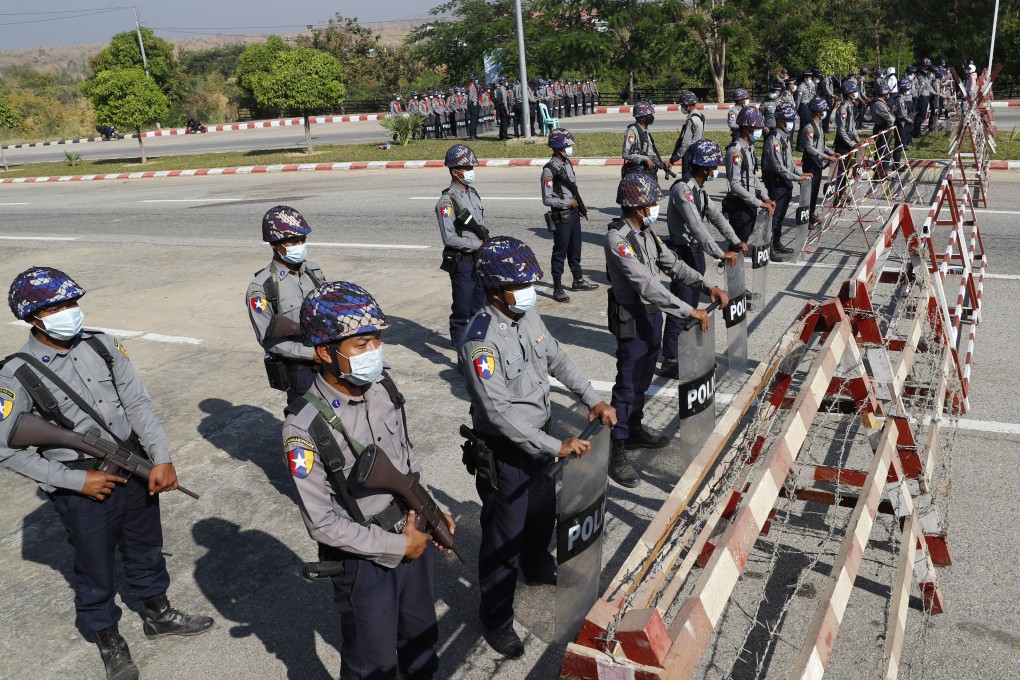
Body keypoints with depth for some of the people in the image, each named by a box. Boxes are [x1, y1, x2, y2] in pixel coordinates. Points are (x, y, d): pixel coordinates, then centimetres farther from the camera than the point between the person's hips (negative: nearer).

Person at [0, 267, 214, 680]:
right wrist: (76, 480, -14)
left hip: (136, 470, 4)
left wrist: (161, 459, -11)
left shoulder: (102, 346, -5)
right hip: (84, 491, -4)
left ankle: (158, 615, 46)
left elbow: (138, 404, -2)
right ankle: (109, 641, 39)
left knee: (146, 550, 22)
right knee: (95, 571, 14)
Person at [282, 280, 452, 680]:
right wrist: (397, 547, -16)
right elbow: (323, 523, -21)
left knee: (421, 640, 27)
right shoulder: (305, 427, -27)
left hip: (414, 539, 6)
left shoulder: (383, 385, -8)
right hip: (364, 562, -5)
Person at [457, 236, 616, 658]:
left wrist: (593, 400, 0)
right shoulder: (481, 341, -28)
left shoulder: (528, 315, -3)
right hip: (505, 450, -8)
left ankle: (538, 567, 57)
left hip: (540, 435, 8)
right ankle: (496, 619, 27)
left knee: (543, 511, 28)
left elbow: (558, 360, 10)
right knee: (504, 534, 7)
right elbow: (499, 412, -30)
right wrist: (556, 447, -29)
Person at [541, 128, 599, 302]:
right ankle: (557, 289, 10)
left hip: (573, 212, 8)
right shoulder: (550, 170, -19)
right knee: (560, 251, 0)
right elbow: (547, 199, -20)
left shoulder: (567, 163, 8)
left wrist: (580, 206, 13)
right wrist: (568, 203, -16)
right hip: (561, 216, -8)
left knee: (575, 248, 18)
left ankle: (578, 281, 33)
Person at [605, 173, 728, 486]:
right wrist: (689, 311, -29)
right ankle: (617, 452, 8)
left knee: (642, 380, 20)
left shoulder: (646, 232, 6)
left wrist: (708, 287, -1)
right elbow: (645, 284, -29)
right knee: (627, 385, -2)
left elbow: (673, 264, 11)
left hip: (653, 315, 9)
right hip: (632, 321, -8)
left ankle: (635, 431, 37)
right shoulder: (617, 239, -23)